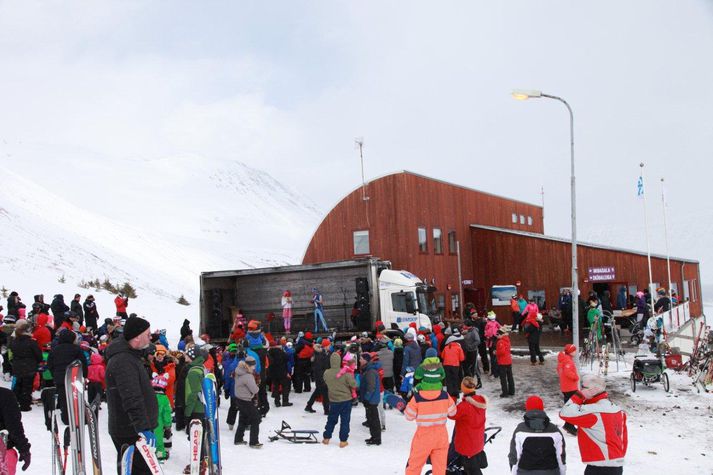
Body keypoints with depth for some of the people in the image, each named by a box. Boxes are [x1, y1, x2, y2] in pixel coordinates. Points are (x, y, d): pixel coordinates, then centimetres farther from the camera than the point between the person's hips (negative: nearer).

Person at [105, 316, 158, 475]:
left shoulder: (129, 356, 13)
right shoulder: (123, 362, -22)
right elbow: (132, 400, -29)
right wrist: (144, 428, -33)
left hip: (128, 429, 11)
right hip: (131, 432, -11)